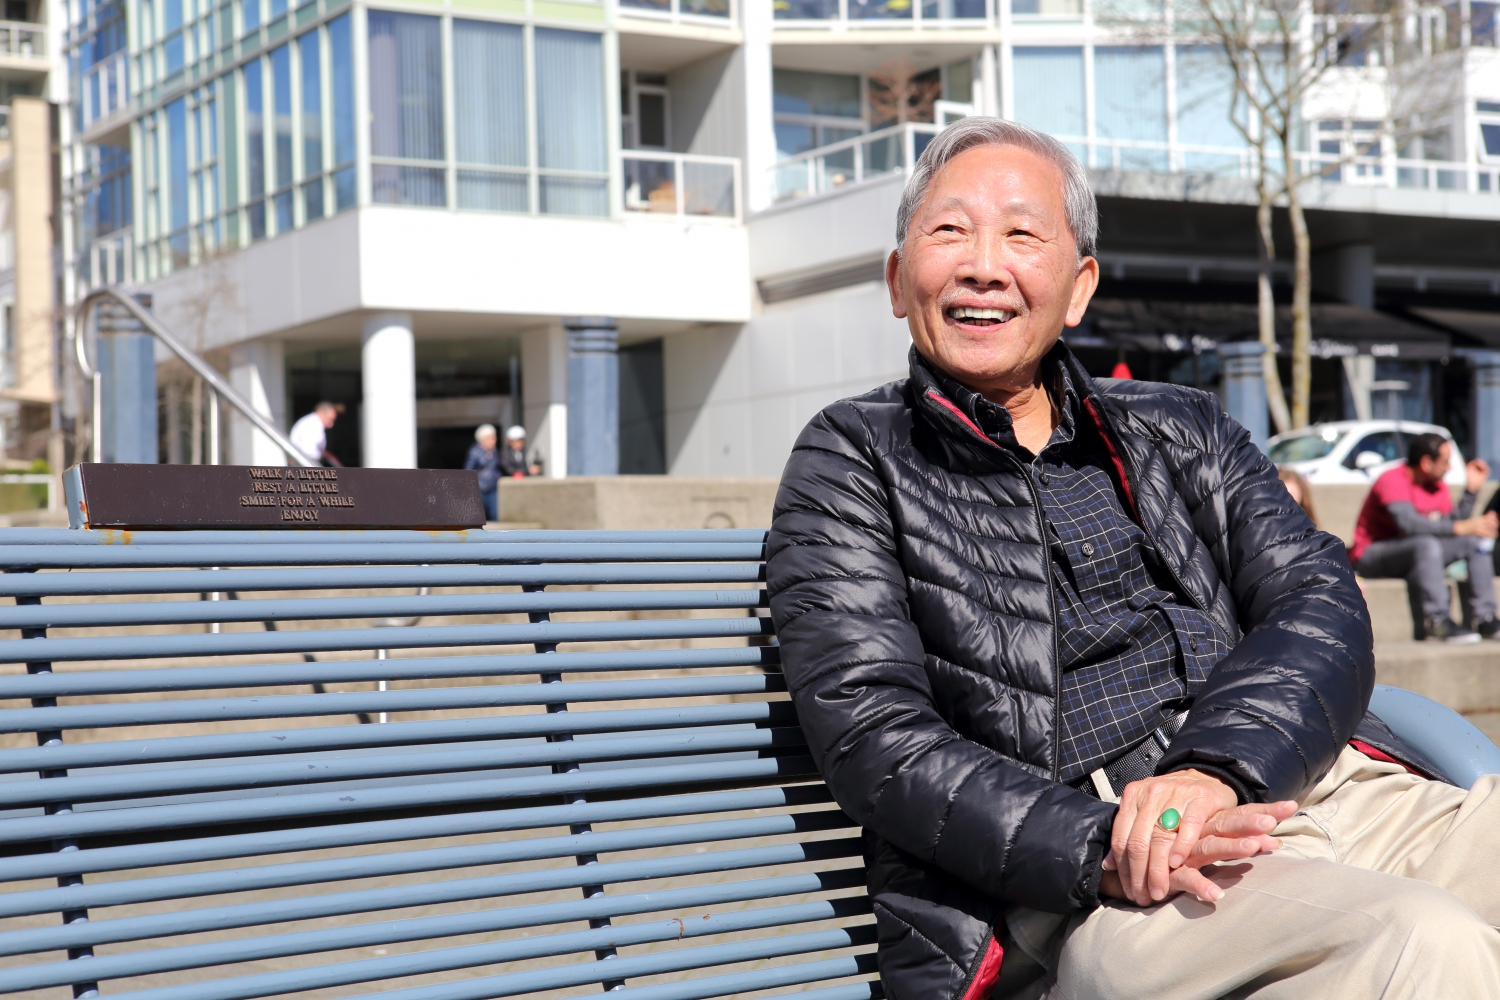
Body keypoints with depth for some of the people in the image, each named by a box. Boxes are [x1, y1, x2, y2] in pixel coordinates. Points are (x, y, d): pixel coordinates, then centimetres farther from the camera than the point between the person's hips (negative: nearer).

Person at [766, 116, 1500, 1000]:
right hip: (1073, 895, -4)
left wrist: (1218, 768, -14)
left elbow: (1320, 604, 9)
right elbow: (871, 730, -1)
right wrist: (1098, 847, -16)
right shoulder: (851, 463, 13)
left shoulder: (1184, 431, 24)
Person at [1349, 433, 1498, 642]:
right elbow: (1408, 523, -35)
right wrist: (1461, 527, -37)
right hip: (1371, 558, -9)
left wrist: (1471, 489, -1)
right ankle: (1438, 621, -38)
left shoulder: (1438, 487, 7)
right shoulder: (1392, 482, -20)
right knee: (1426, 543, -36)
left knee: (1476, 540, -3)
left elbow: (1454, 524, 3)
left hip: (1416, 553, 9)